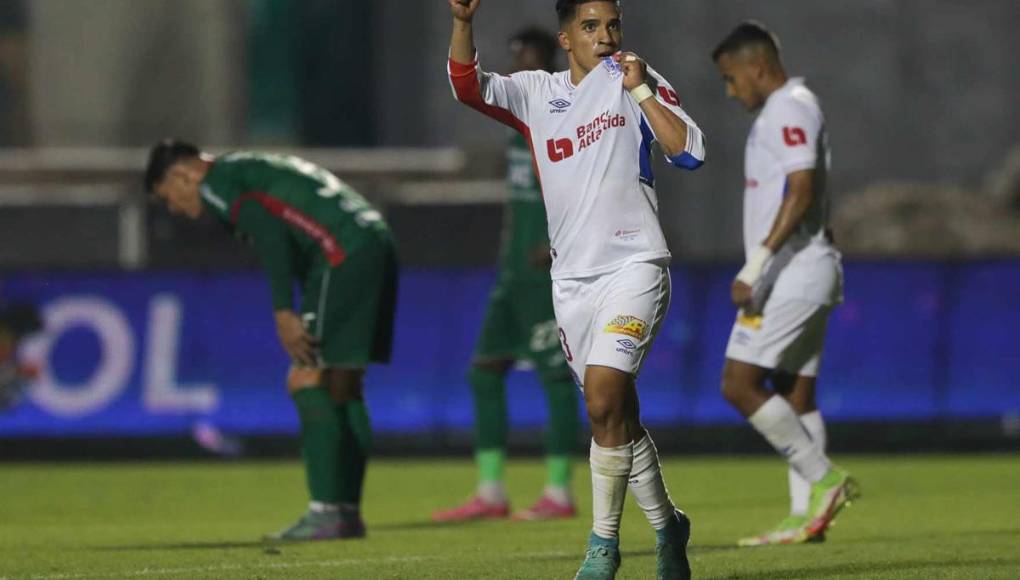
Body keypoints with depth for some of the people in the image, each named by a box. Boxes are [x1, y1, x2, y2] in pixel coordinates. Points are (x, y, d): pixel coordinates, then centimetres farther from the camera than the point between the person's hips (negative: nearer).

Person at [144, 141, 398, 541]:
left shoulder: (217, 182, 2)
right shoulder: (252, 170, 30)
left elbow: (270, 235, -14)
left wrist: (283, 312, -17)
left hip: (343, 256, -9)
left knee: (307, 381, -8)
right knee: (341, 387, 13)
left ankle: (326, 512, -12)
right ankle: (347, 511, 14)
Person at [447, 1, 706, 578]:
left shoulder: (636, 81, 2)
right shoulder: (536, 92, 10)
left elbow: (690, 152, -7)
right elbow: (467, 85, -5)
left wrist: (641, 91, -14)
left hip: (634, 266, -4)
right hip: (571, 278, 4)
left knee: (604, 400, -19)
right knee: (618, 419, 9)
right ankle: (666, 523, 27)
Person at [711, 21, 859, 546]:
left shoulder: (789, 109, -12)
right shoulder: (784, 110, 20)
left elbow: (802, 192, -22)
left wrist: (756, 265, -26)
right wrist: (757, 271, 22)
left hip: (792, 271, -11)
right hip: (807, 271, 11)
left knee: (739, 385, -11)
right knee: (796, 394, 8)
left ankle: (823, 479, -10)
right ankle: (806, 514, 6)